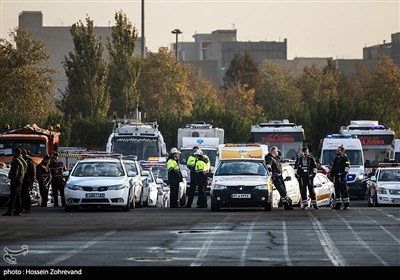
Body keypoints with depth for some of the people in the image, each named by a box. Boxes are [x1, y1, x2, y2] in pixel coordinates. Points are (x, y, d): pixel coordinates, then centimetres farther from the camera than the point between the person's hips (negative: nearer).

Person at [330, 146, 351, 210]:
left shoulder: (344, 158, -5)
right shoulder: (336, 158, 20)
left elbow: (347, 167, -11)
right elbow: (333, 166, 29)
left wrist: (344, 173, -16)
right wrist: (332, 173, 19)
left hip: (342, 177, -8)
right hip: (336, 177, 8)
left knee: (344, 191, -9)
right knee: (337, 191, 8)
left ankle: (346, 204, -8)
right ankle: (338, 204, 13)